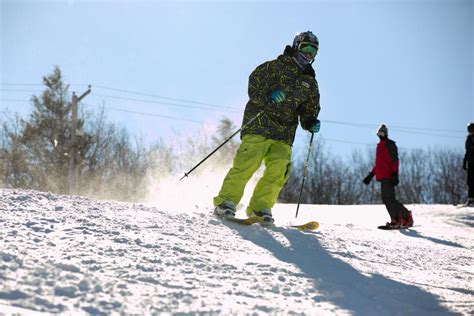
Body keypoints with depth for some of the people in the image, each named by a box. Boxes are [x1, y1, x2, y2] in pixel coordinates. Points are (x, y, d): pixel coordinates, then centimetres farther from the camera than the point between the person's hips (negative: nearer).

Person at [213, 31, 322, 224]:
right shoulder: (274, 67, 4)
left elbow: (309, 110, 23)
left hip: (284, 133, 5)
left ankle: (259, 207, -4)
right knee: (248, 163, -17)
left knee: (279, 169, -13)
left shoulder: (310, 83, 20)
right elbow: (254, 83, -3)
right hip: (260, 124, -5)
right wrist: (268, 95, -22)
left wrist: (311, 123, 1)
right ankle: (225, 202, -11)